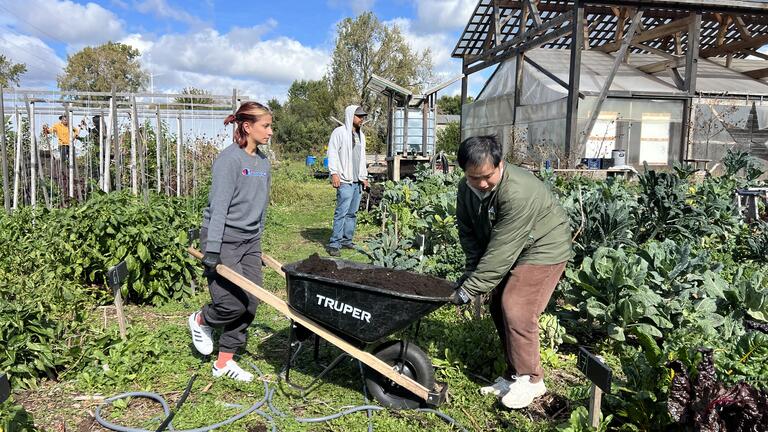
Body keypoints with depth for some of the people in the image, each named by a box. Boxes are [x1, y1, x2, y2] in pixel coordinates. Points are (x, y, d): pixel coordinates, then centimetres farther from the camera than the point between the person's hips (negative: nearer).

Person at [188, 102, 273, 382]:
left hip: (250, 243, 8)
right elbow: (218, 207, -19)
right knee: (234, 303, -10)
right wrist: (212, 251, -22)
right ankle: (200, 320, 24)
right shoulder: (230, 159, -14)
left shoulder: (262, 161, 10)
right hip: (224, 241, -8)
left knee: (250, 305, 5)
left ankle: (225, 362, 19)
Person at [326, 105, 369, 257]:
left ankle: (347, 239, 18)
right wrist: (334, 173, -19)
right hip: (345, 180, -8)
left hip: (357, 180, 8)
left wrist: (364, 176, 21)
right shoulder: (340, 132, -4)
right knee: (342, 212, -12)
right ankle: (334, 244, -8)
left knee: (352, 212, 9)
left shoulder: (360, 134, 20)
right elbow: (332, 153, -10)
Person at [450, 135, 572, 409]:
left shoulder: (518, 192, -36)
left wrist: (469, 289, -30)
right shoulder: (466, 189, -10)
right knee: (499, 307, 7)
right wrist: (472, 271, -11)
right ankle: (514, 373, 21)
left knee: (516, 309, -15)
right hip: (509, 251, 8)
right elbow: (467, 232, 0)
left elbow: (501, 251, -35)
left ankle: (531, 379, 4)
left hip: (543, 249, -8)